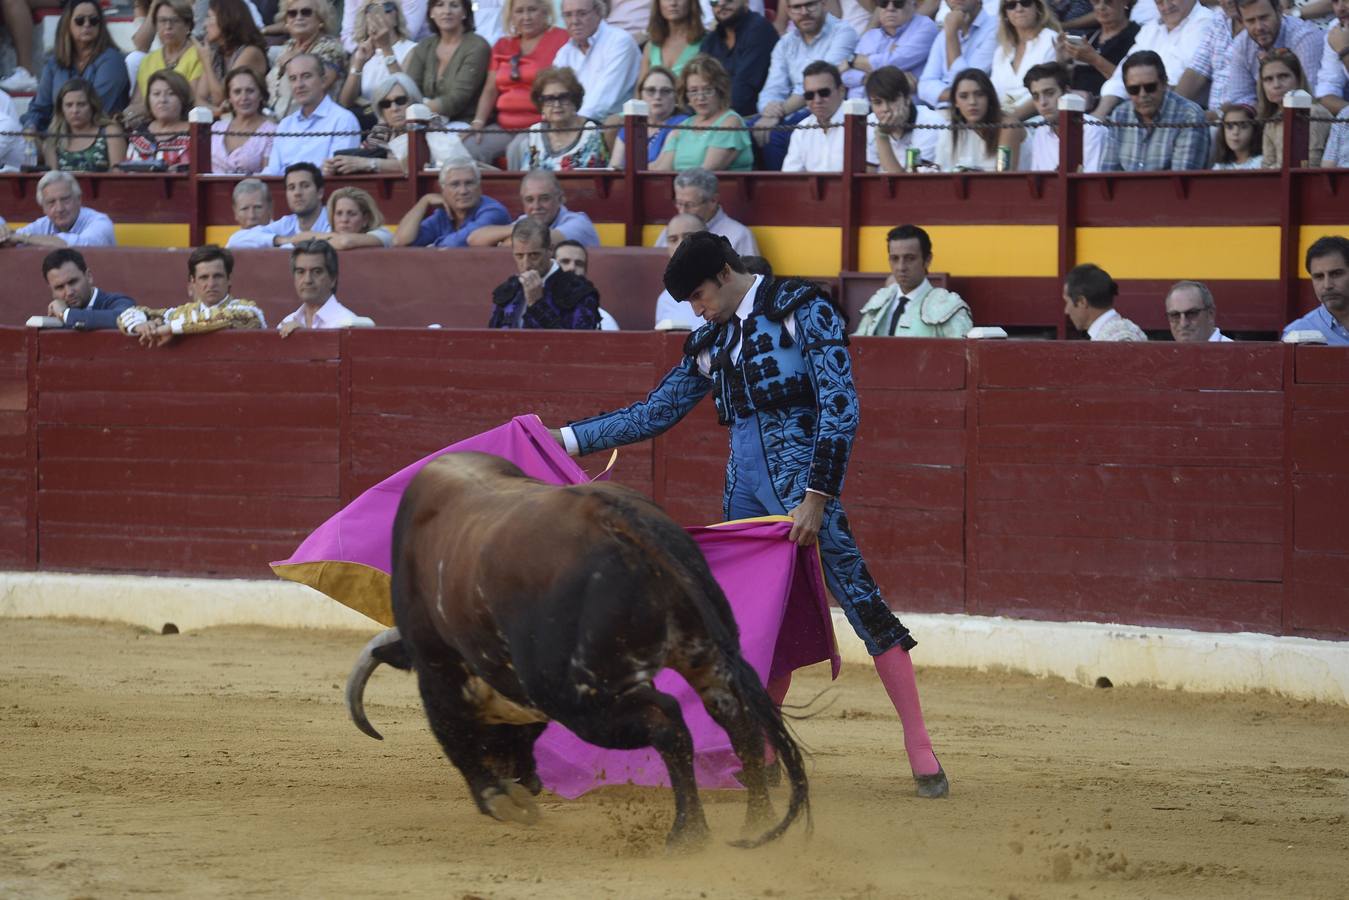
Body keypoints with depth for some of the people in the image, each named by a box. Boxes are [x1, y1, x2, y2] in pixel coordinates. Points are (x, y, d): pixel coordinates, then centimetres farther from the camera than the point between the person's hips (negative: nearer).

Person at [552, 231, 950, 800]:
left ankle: (920, 751, -12)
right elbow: (653, 413, 25)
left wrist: (816, 497, -17)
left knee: (860, 601, -12)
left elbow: (840, 406, -11)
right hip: (744, 486, 7)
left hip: (800, 480, -7)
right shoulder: (711, 343, 17)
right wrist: (567, 439, 20)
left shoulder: (802, 310, -3)